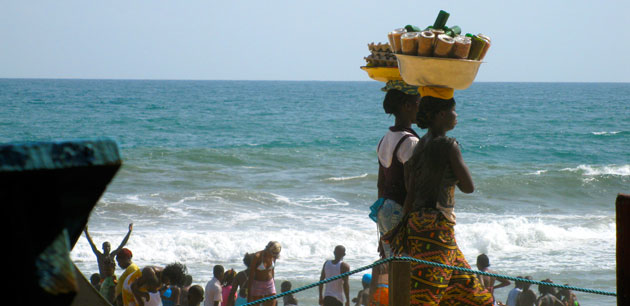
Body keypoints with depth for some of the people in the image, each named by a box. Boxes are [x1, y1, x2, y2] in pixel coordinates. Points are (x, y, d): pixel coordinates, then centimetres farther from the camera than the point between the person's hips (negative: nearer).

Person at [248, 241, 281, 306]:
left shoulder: (273, 256, -4)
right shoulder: (257, 256, -20)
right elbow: (251, 276, -16)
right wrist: (249, 295, -16)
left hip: (269, 284, 5)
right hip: (257, 285, -5)